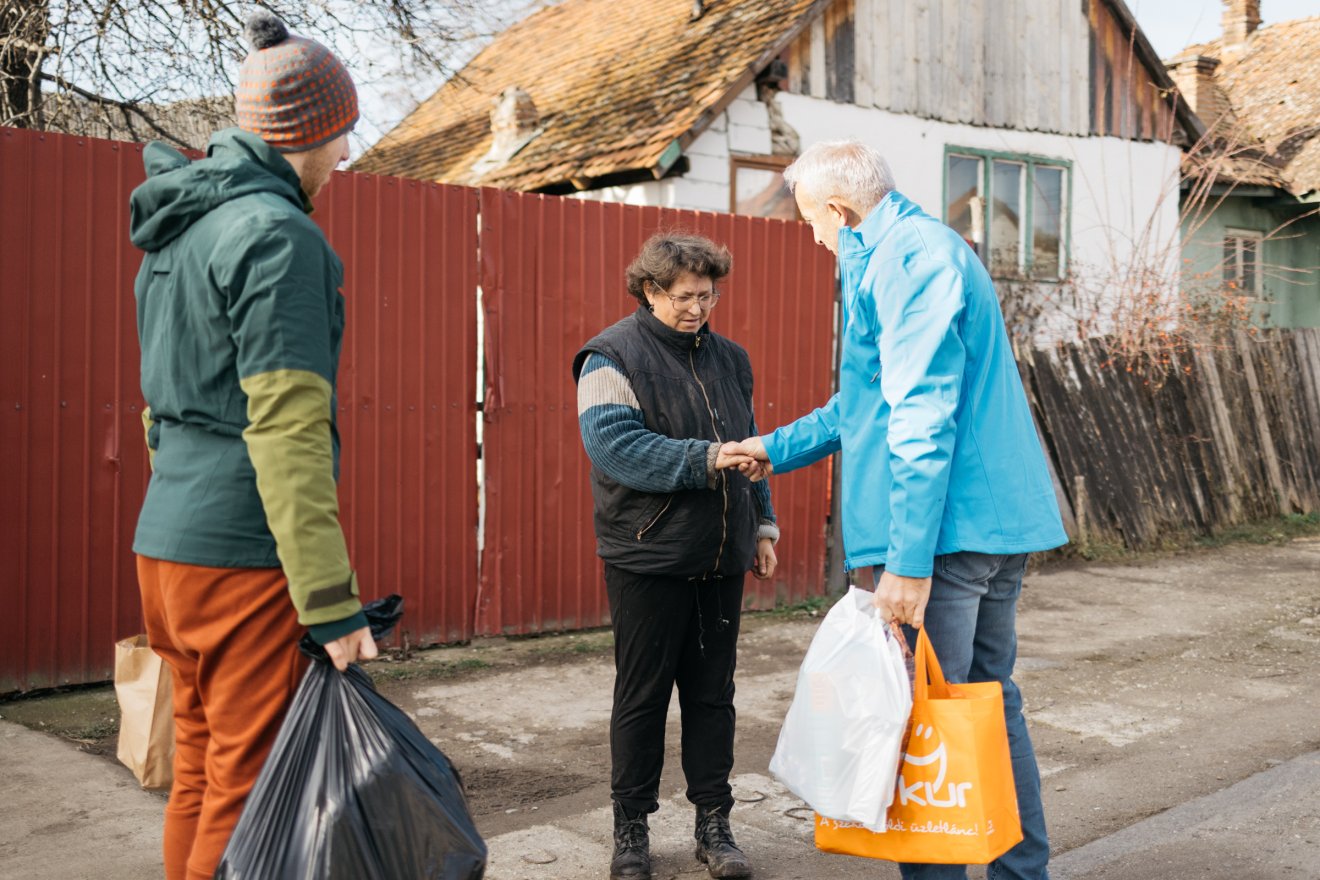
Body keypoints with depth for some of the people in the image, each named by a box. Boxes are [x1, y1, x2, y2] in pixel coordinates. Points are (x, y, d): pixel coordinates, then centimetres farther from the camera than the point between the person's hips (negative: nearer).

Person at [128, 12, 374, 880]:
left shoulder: (179, 229, 16)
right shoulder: (279, 234, -12)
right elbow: (288, 429, -19)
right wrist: (333, 603, -19)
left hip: (167, 543, 9)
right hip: (246, 555, -9)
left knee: (200, 774, 16)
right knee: (252, 789, -1)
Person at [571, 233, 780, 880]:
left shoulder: (729, 358, 13)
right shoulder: (614, 357, -7)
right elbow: (614, 443, -21)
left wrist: (762, 525, 18)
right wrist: (705, 459, -26)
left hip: (720, 559, 5)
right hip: (647, 559, -5)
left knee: (713, 694, 11)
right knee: (642, 697, 5)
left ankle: (713, 822, 22)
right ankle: (631, 828, 20)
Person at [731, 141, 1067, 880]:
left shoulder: (909, 254, -12)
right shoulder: (925, 247, 21)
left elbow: (923, 416, -21)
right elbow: (874, 401, 31)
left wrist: (909, 560, -23)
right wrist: (778, 448, 37)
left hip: (949, 526, -10)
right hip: (1000, 517, 10)